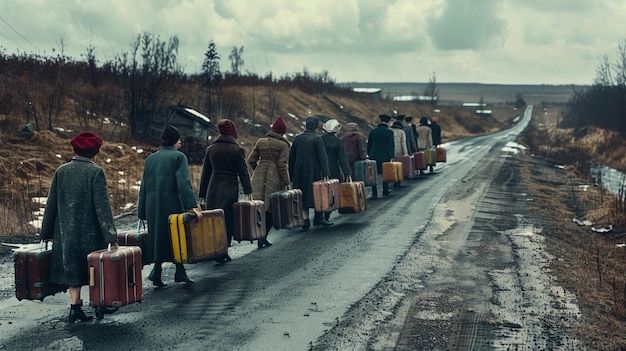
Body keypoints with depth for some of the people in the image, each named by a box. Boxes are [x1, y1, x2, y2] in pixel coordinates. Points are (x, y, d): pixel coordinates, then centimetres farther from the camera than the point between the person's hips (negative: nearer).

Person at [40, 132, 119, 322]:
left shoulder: (61, 171, 2)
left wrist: (46, 232, 14)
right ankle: (100, 304, 20)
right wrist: (111, 235, -13)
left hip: (66, 231, 3)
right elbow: (102, 205, -15)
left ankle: (75, 306, 6)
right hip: (91, 232, -3)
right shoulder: (95, 172, -11)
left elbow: (51, 203, 6)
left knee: (72, 266, 11)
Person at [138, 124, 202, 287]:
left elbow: (144, 186, 14)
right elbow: (184, 182, -14)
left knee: (158, 236, 9)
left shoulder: (150, 159, 15)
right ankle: (179, 271, 7)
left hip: (153, 206, 4)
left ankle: (156, 270, -3)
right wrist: (192, 205, -18)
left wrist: (142, 212, 17)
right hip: (172, 204, -4)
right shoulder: (179, 157, -2)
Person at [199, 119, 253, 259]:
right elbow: (243, 172, -5)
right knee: (227, 219, 1)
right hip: (230, 189, -4)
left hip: (213, 189, 4)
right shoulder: (237, 150, -5)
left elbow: (205, 172, 10)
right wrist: (248, 192, -1)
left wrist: (202, 194, 15)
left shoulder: (211, 149, 7)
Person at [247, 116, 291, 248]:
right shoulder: (283, 145, -6)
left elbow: (251, 160, 9)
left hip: (259, 178, 5)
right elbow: (282, 164, -12)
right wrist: (286, 182, -7)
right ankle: (263, 236, -5)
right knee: (272, 208, 2)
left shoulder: (260, 142, 8)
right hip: (275, 178, -5)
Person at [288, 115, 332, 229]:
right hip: (314, 171, -3)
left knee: (303, 195, 5)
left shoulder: (297, 138, 4)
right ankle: (318, 218, 13)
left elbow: (291, 157, 9)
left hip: (299, 172, 3)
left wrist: (291, 174, 16)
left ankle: (305, 221, 0)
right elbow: (322, 156, -13)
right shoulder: (317, 138, -8)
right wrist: (325, 173, -13)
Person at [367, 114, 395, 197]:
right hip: (385, 155, -3)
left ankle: (374, 192, 5)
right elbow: (391, 145, -9)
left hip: (374, 155, 3)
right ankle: (385, 191, 12)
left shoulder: (372, 131, 4)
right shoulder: (389, 132, -8)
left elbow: (369, 144, 10)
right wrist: (391, 156, -5)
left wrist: (369, 154, 17)